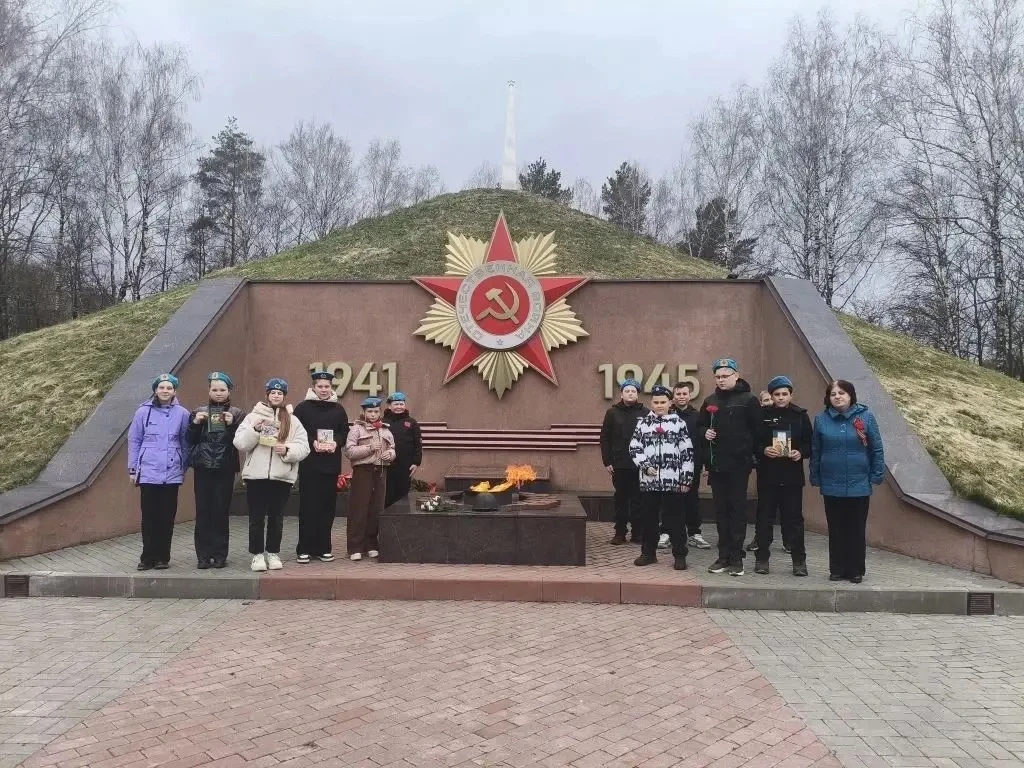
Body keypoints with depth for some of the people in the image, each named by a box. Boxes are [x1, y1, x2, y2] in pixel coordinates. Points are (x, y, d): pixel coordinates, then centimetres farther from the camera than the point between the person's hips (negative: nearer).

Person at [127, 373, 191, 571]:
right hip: (148, 473, 0)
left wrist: (183, 469, 8)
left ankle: (162, 557, 15)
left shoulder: (182, 414, 1)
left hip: (172, 474, 1)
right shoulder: (143, 412, 0)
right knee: (149, 516, 3)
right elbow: (134, 441, 6)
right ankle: (148, 557, 13)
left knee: (167, 517, 5)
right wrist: (133, 469, 5)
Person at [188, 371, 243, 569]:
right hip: (202, 467, 2)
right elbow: (190, 440, 8)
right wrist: (195, 423, -8)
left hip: (225, 468, -2)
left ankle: (220, 555, 9)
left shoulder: (237, 414, 4)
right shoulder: (199, 411, 10)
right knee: (202, 511, 1)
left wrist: (232, 425, -16)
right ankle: (203, 555, 8)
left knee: (221, 511, 0)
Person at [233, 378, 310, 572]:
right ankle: (257, 554, 14)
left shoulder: (292, 420, 7)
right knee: (257, 516, 4)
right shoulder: (253, 416, 6)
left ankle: (273, 553, 20)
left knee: (276, 516, 9)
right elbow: (240, 443, -3)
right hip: (256, 474, -1)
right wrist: (255, 430, -17)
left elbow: (303, 447, 1)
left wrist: (287, 450, -16)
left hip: (282, 476, 1)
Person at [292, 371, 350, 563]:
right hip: (309, 464, -3)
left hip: (331, 465, 3)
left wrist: (336, 442, -11)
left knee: (328, 506, 6)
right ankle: (304, 549, 6)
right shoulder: (303, 407, 0)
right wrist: (312, 442, -18)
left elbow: (345, 432, 8)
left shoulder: (338, 409, 9)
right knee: (308, 506, -1)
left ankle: (324, 548, 15)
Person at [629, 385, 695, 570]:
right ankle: (649, 552, 22)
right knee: (649, 517, 10)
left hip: (673, 480, -2)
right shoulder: (643, 423, 8)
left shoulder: (679, 423, 3)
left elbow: (687, 452, 1)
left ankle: (679, 555, 11)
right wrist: (645, 465, -8)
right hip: (648, 480, 2)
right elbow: (634, 448, 7)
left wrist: (686, 478, -4)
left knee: (674, 518, 2)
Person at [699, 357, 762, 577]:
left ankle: (736, 558, 8)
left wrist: (750, 454, -12)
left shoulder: (748, 400, -4)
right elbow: (700, 427, 20)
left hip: (738, 464, -5)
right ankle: (724, 556, 17)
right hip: (716, 465, 5)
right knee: (721, 511, 9)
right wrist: (705, 433, -1)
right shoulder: (710, 401, 11)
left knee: (737, 510, 2)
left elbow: (757, 430, -7)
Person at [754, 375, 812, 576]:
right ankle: (762, 557, 15)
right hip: (767, 475, 0)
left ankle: (799, 560, 14)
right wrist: (763, 450, -17)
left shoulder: (800, 415, 5)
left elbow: (810, 443, 7)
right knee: (765, 517, 5)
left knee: (794, 518, 3)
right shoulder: (763, 415, 2)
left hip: (792, 476, 0)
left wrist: (801, 452, -12)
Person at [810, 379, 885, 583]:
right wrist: (815, 478, 5)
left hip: (859, 486, -1)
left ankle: (856, 570, 19)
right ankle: (837, 569, 21)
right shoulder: (821, 419, 0)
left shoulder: (865, 416, -4)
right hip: (831, 486, 1)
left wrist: (877, 475, -4)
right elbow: (815, 451, 5)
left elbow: (877, 449, 0)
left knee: (857, 530, 8)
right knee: (836, 530, 10)